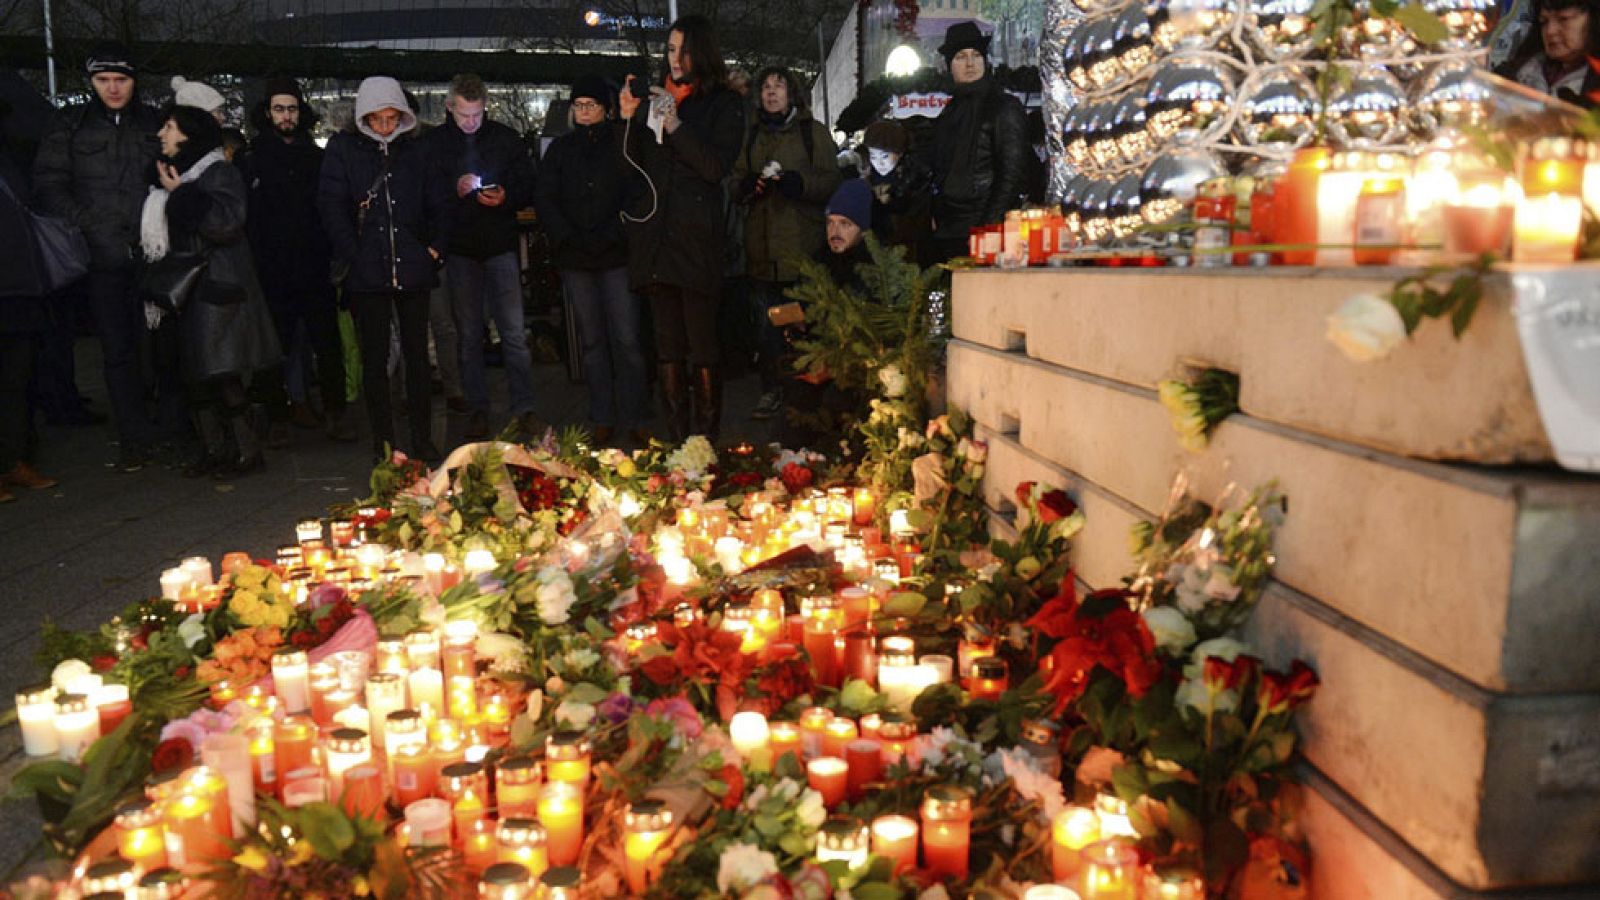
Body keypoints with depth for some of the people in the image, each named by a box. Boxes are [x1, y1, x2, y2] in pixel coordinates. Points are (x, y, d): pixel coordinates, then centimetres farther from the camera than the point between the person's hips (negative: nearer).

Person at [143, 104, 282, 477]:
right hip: (186, 290, 9)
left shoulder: (219, 174, -8)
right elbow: (162, 233, 29)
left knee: (222, 374, -9)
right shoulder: (175, 174, 17)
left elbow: (226, 222, -23)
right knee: (197, 375, 9)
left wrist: (180, 194, -16)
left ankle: (247, 451, 0)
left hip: (217, 289, -9)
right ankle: (213, 449, 17)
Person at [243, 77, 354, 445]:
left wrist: (335, 256, -1)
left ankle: (334, 413, 9)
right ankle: (278, 416, 13)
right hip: (273, 273, -1)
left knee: (328, 344, 0)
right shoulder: (252, 160, 5)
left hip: (315, 269, 1)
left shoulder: (317, 157, 11)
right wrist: (255, 260, -7)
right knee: (276, 347, 5)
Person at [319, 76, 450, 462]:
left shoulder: (412, 152, 12)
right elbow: (332, 205, -3)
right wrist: (352, 253, -10)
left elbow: (438, 203, 17)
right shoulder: (343, 149, 4)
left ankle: (422, 438, 13)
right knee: (375, 359, 3)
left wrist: (436, 246, 5)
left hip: (412, 269, 2)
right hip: (367, 272, -2)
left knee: (417, 355, 5)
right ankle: (383, 442, 10)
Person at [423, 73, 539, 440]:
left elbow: (528, 187, 7)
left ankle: (524, 409, 0)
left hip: (500, 247, -1)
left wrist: (506, 197, -14)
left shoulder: (506, 138, 5)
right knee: (468, 336, 6)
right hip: (458, 249, 1)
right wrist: (454, 190, -16)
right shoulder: (432, 143, 4)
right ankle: (477, 409, 14)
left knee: (514, 333, -5)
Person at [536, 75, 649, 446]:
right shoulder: (561, 148, 13)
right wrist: (566, 238, -6)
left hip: (617, 255, -3)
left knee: (626, 339, -7)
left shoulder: (623, 144, 4)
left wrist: (612, 236, -13)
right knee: (592, 340, 5)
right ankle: (603, 419, 10)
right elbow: (546, 200, 8)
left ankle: (634, 419, 0)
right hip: (575, 259, 3)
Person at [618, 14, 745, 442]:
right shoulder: (652, 97, 18)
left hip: (696, 236, -4)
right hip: (654, 234, 4)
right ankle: (676, 438, 8)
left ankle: (708, 439, -3)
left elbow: (717, 166, -7)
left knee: (702, 345, -8)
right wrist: (629, 118, -1)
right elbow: (632, 165, 14)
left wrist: (675, 124, -14)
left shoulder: (723, 104, 6)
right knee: (667, 343, 4)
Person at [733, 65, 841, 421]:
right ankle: (771, 390, 12)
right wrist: (748, 185, -3)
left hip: (802, 246, -4)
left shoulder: (813, 132, 7)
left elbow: (831, 180, -2)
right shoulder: (752, 135, 20)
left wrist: (798, 182, -19)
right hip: (762, 247, 4)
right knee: (767, 323, 4)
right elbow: (736, 178, 20)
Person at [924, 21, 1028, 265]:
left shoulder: (1005, 107, -2)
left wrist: (988, 228, -16)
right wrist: (936, 218, 7)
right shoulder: (951, 111, 18)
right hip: (946, 231, 6)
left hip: (982, 226, -6)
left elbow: (1012, 174, -9)